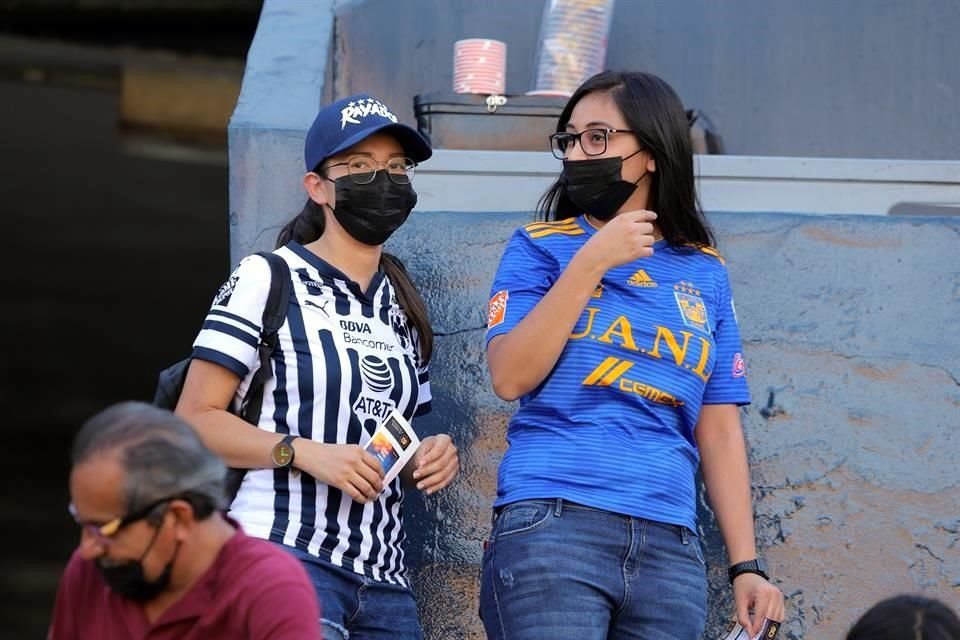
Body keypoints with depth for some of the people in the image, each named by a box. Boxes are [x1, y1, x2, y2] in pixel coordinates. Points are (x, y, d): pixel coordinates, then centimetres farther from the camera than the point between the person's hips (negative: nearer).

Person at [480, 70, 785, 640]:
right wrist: (591, 263, -9)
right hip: (550, 528, -3)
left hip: (669, 548, 3)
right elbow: (511, 377, -6)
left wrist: (747, 565, 6)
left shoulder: (705, 274, 14)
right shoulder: (541, 248, 8)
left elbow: (720, 431, 13)